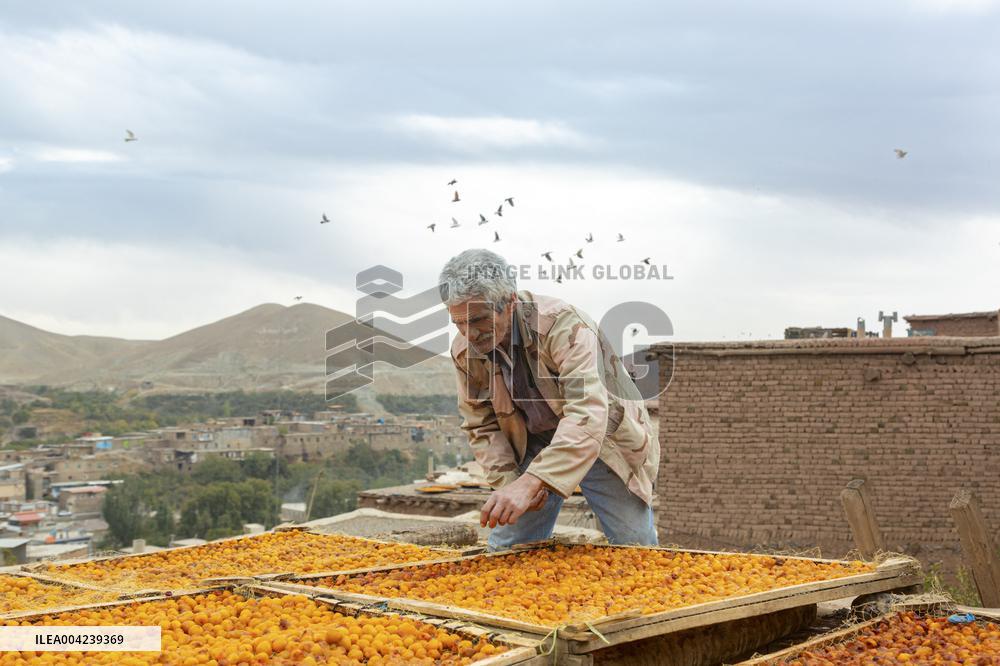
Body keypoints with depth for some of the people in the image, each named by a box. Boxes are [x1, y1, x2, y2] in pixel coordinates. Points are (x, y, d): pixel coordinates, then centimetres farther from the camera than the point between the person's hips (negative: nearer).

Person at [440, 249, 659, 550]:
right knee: (503, 554, 1)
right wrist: (508, 481, -20)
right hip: (533, 446, 4)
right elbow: (481, 427, -2)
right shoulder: (464, 350, -13)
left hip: (602, 443, -4)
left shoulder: (562, 324, -32)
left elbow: (587, 414, -43)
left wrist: (531, 482, -52)